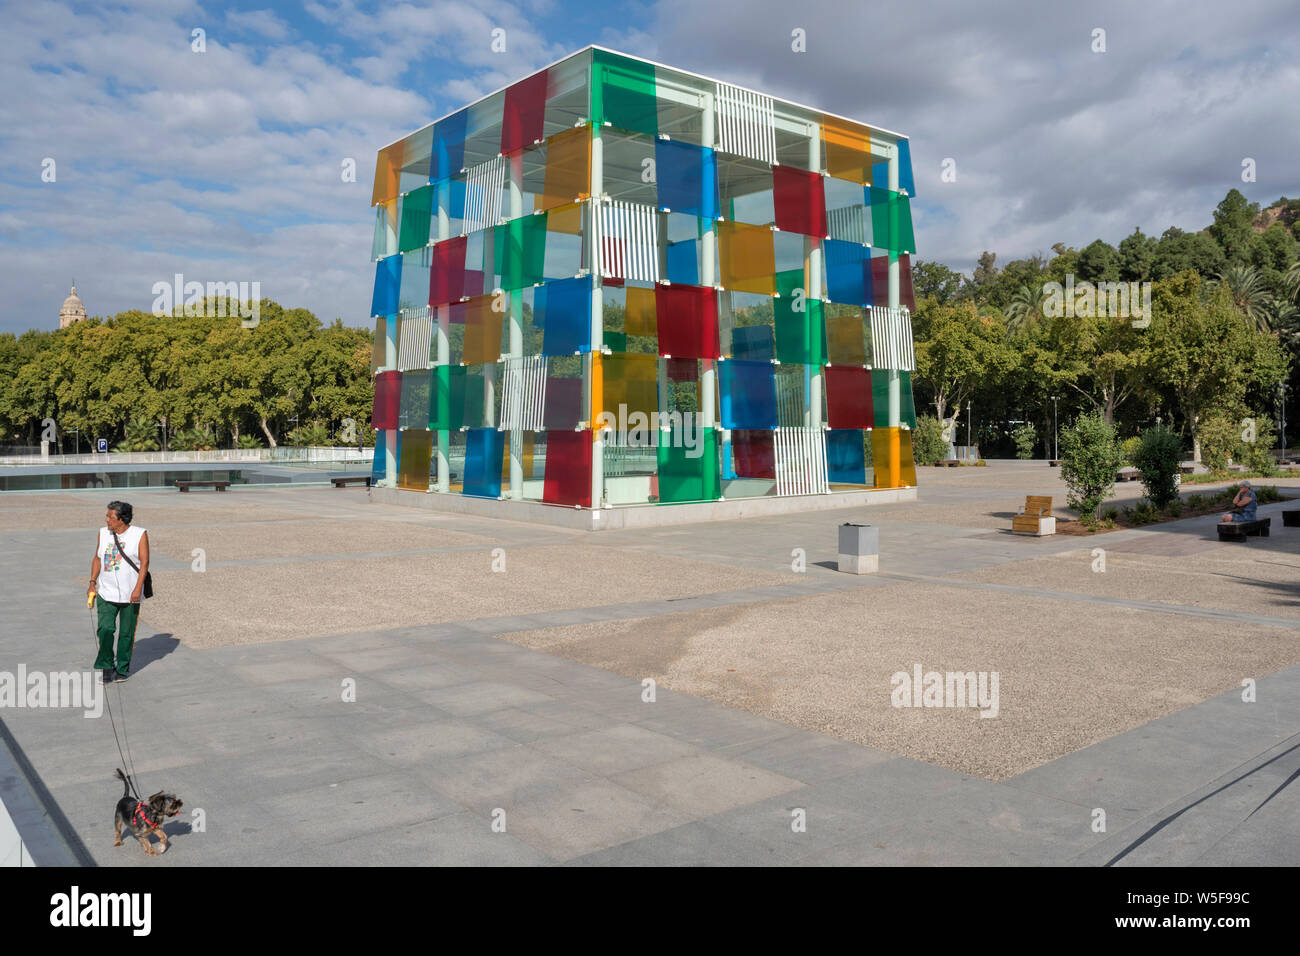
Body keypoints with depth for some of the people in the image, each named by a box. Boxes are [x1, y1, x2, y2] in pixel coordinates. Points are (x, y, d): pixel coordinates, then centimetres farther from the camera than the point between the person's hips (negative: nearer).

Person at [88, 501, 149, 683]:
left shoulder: (140, 535, -6)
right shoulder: (103, 533, 7)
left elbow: (144, 562, -9)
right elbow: (97, 559, 14)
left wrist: (138, 588, -16)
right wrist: (92, 583, 6)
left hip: (130, 594, -3)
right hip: (106, 592, 3)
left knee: (126, 633, 5)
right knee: (105, 629, -10)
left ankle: (123, 668, 19)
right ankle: (107, 667, 0)